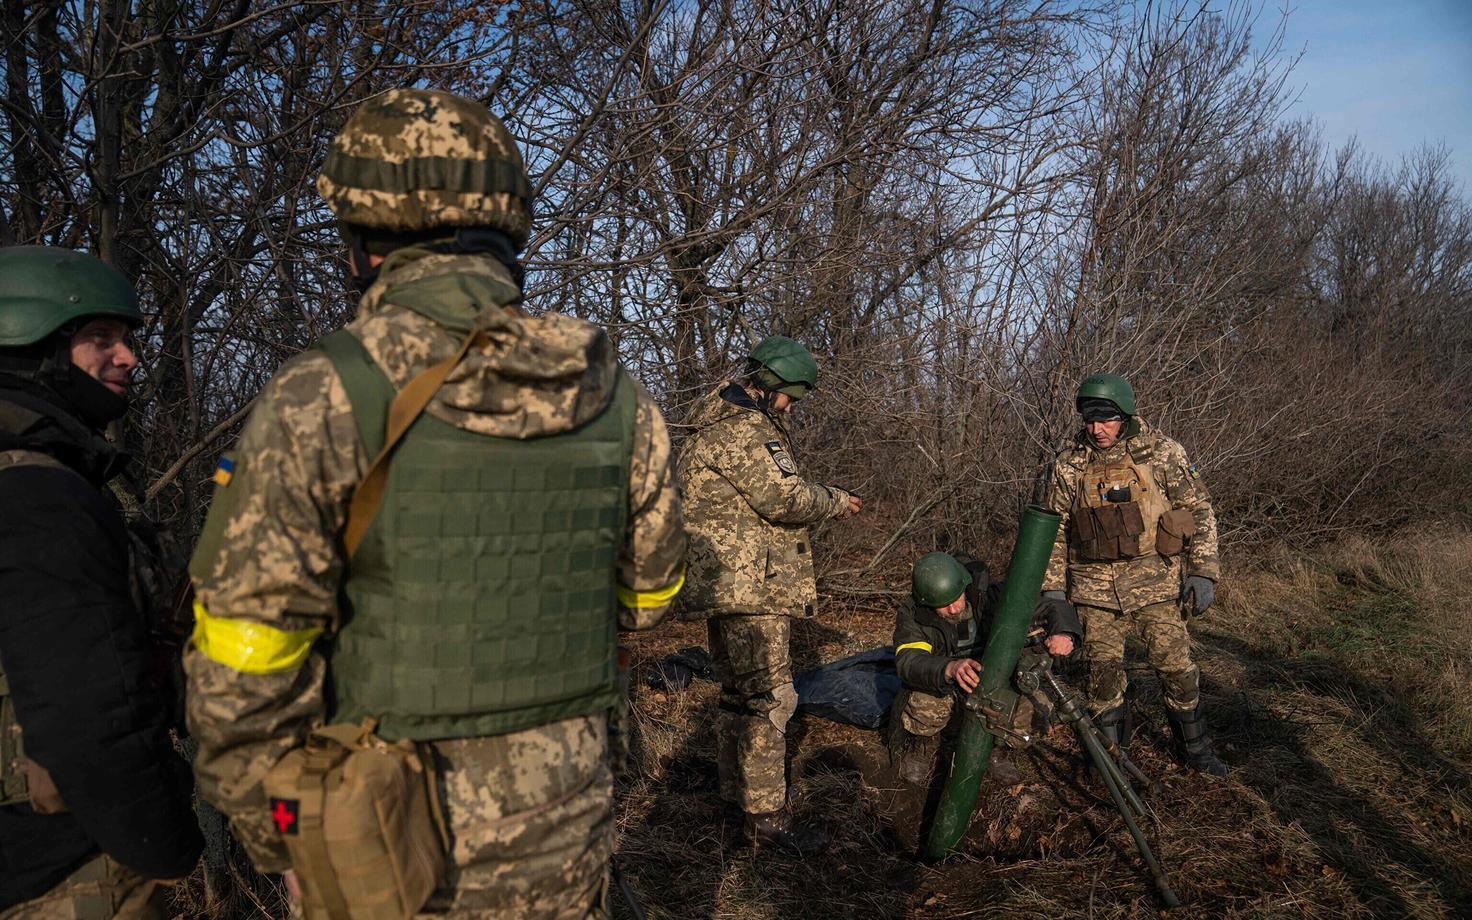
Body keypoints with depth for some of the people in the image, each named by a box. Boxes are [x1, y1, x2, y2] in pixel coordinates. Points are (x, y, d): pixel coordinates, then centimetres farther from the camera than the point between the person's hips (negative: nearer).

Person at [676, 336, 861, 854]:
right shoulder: (741, 429, -15)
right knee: (769, 696, -7)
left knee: (740, 694, 19)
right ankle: (766, 816, 0)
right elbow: (781, 498, -20)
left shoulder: (725, 423, 20)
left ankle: (737, 795, 30)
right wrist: (834, 502, -4)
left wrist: (819, 505, 12)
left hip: (726, 586, 11)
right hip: (748, 584, -11)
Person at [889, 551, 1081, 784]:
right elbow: (909, 662, -39)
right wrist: (950, 668, -59)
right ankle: (921, 747, 1)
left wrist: (1064, 633, -40)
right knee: (928, 705, -35)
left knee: (1031, 718, -24)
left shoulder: (990, 596, -20)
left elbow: (1056, 607, -16)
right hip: (942, 690, -2)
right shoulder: (911, 616, -22)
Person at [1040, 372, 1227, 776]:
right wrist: (1052, 588, 2)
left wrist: (1203, 572, -5)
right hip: (1094, 587, 1)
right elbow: (1052, 530, 5)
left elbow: (1199, 511, 1)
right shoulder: (1067, 466, -2)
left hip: (1155, 581, -1)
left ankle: (1197, 748, 26)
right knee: (1103, 671, 7)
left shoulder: (1163, 453, -5)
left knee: (1176, 666, 5)